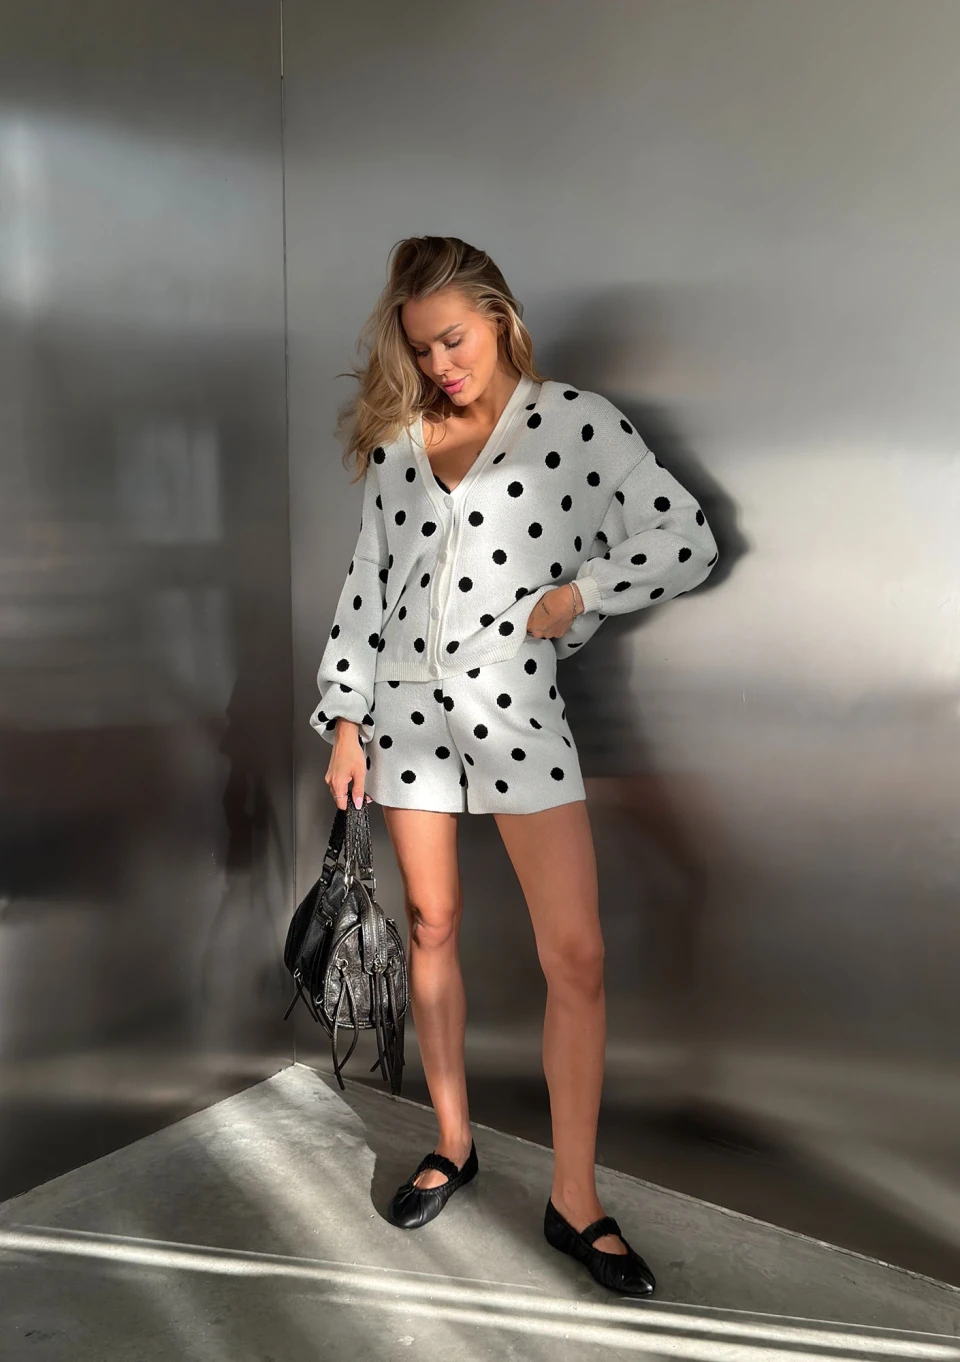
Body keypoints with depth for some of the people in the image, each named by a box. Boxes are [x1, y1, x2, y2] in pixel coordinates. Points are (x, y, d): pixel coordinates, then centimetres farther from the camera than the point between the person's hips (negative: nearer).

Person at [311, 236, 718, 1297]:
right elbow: (367, 582, 9)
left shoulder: (576, 419, -2)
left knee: (576, 955, -5)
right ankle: (453, 1144, 32)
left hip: (517, 702, -3)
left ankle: (574, 1202, 12)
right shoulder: (397, 439, 9)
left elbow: (688, 542, -5)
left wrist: (571, 597, -9)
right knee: (431, 927, 12)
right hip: (407, 702, 4)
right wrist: (345, 720, 4)